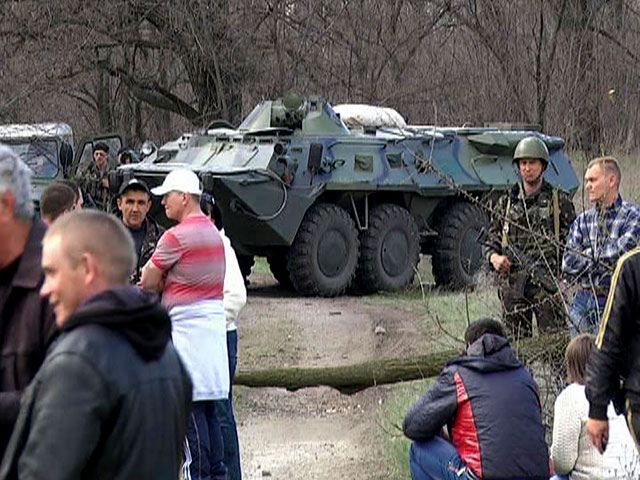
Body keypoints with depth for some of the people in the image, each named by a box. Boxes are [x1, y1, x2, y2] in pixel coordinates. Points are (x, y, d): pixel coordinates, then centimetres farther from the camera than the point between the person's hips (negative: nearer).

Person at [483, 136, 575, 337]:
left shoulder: (559, 201, 4)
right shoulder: (506, 203, 12)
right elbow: (491, 242, 16)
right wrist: (494, 257, -6)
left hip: (548, 284, -3)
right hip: (513, 287, 3)